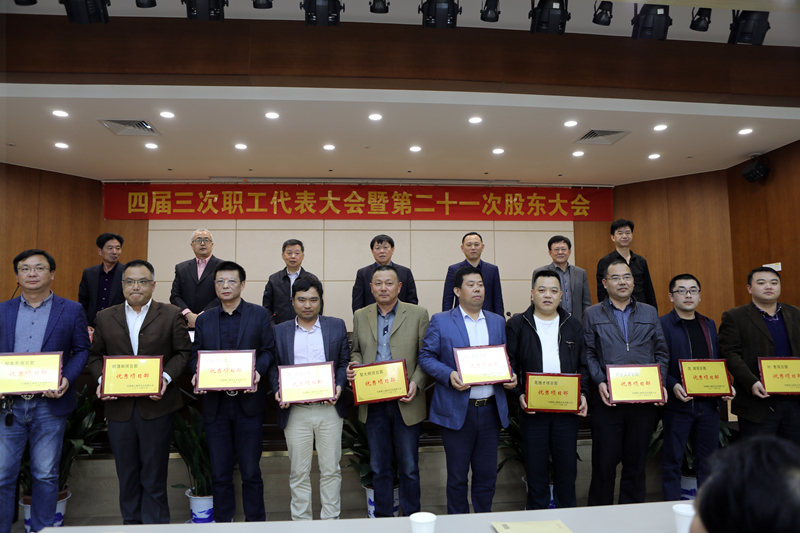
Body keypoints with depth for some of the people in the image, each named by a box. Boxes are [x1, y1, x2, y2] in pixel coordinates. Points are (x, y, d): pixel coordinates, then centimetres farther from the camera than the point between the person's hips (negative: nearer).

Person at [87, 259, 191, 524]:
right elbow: (95, 355, 11)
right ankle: (130, 522, 32)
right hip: (119, 407, 3)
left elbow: (183, 352, -1)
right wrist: (101, 379, -7)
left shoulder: (172, 315, 0)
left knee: (154, 475, 6)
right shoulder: (105, 317, 9)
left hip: (156, 406, -3)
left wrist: (166, 377, -16)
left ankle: (156, 524, 20)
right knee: (127, 474, 15)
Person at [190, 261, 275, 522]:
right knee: (219, 472, 12)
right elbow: (195, 356, 11)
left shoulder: (259, 314, 3)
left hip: (248, 402, -2)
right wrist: (197, 373, -10)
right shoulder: (203, 320, 11)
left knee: (251, 471, 5)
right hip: (215, 404, 3)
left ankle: (255, 522, 21)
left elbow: (268, 350, 0)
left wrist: (257, 371, -17)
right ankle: (222, 522, 28)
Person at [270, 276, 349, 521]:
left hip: (329, 409, 0)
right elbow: (274, 367, 8)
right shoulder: (280, 331, 8)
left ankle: (330, 521, 22)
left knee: (331, 470, 8)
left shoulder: (337, 326, 6)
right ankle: (301, 523, 24)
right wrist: (278, 391, -9)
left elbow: (345, 361, 6)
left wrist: (339, 385, -10)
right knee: (298, 472, 9)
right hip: (295, 411, 0)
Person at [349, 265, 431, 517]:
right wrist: (353, 366, -5)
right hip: (373, 402, 3)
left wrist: (416, 383, -15)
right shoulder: (360, 316, 8)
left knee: (409, 466, 8)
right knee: (379, 466, 15)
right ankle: (383, 517, 31)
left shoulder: (418, 314, -1)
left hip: (406, 402, -2)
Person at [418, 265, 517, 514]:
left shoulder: (498, 321, 11)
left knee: (487, 474, 14)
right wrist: (448, 375, -20)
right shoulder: (441, 321, -2)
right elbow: (426, 356, -4)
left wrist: (511, 376, -5)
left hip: (491, 409, 4)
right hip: (457, 410, -3)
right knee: (457, 476, 10)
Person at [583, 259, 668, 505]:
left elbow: (661, 352, 12)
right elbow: (588, 354, 0)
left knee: (636, 462, 11)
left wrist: (660, 383, -2)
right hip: (608, 400, -2)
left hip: (644, 400, 2)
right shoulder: (592, 315, 5)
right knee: (604, 463, 3)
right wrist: (600, 382, -13)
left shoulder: (650, 313, 13)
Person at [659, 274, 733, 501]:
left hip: (709, 403, 6)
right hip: (677, 404, -5)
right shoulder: (662, 325, -6)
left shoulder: (709, 325, 14)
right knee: (672, 461, 4)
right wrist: (673, 386, -22)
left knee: (708, 460, 14)